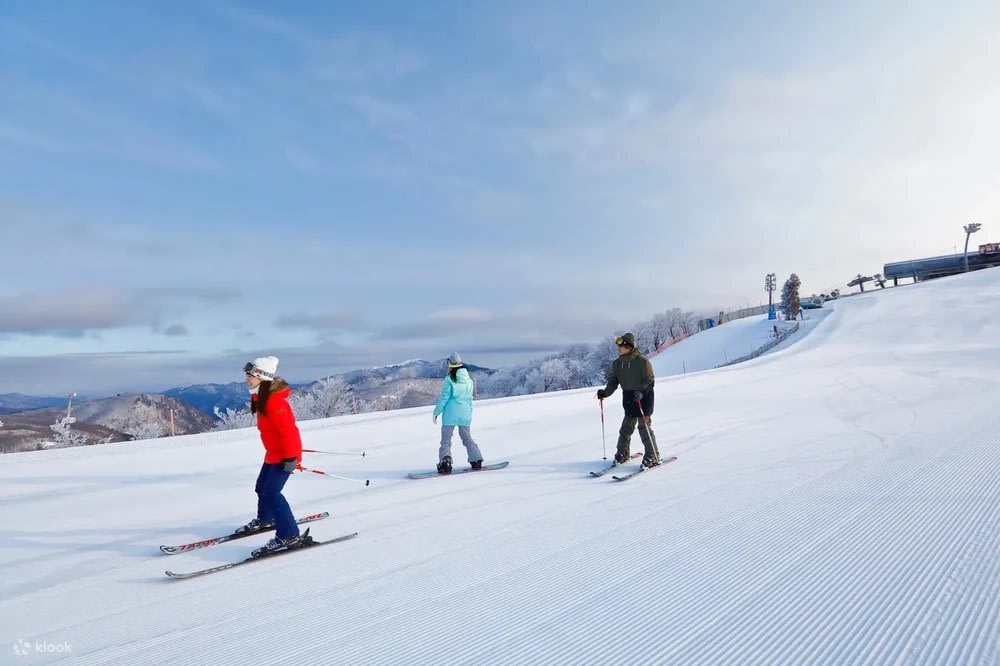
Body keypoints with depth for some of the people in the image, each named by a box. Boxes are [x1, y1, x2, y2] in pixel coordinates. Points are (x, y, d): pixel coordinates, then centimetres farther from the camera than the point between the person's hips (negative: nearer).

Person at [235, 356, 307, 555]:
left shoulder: (274, 401, -25)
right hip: (273, 453, 10)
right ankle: (265, 520, 48)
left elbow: (287, 429, -27)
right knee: (261, 487, 23)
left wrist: (290, 457, -26)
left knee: (271, 493, -15)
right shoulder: (261, 397, 8)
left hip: (284, 455, -10)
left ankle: (290, 536, -9)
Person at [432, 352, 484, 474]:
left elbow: (444, 398, -9)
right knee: (467, 438, 19)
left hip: (451, 413, -5)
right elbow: (470, 399, 12)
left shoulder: (449, 379, -10)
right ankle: (476, 461, 14)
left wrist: (436, 412, 0)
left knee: (446, 440, 1)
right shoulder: (468, 379, 6)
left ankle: (445, 462, -16)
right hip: (465, 413, 5)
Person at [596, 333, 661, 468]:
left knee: (644, 427, -6)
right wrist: (605, 392, -6)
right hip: (628, 399, 5)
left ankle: (653, 456, 5)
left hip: (643, 398, -5)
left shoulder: (642, 361, -14)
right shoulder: (617, 363, 3)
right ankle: (622, 453, 22)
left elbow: (650, 381, -12)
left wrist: (641, 391, -27)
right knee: (626, 427, 8)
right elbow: (613, 382, 10)